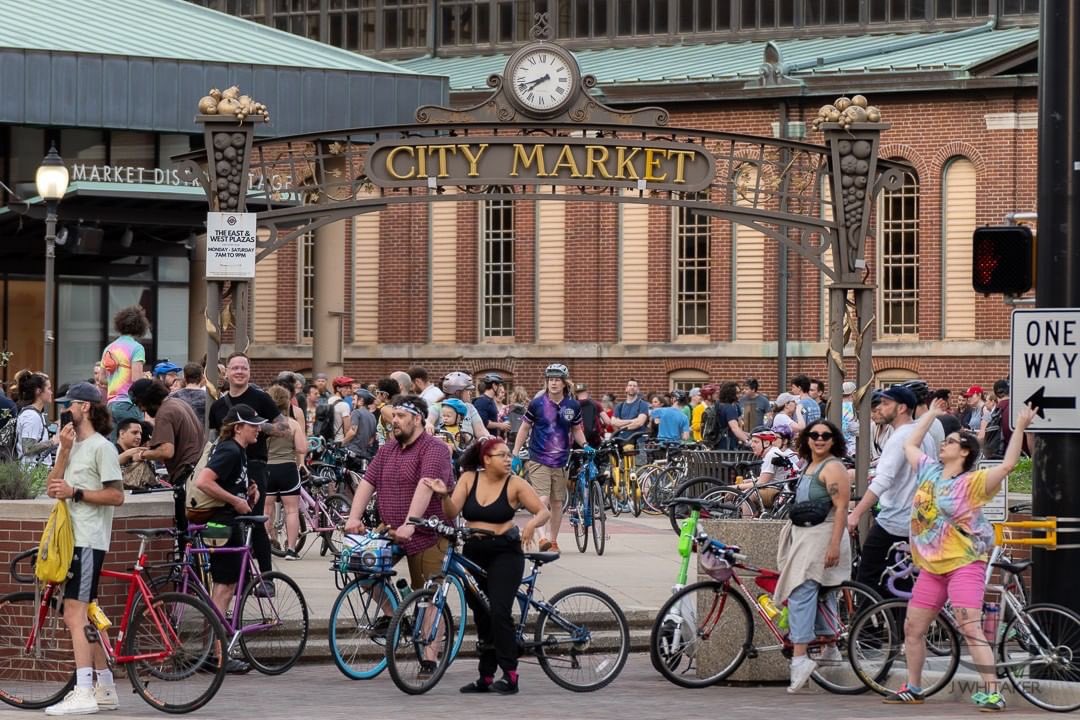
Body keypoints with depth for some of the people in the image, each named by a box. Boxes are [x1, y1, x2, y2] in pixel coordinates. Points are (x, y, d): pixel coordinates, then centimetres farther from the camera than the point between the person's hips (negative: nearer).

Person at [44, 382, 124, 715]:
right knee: (85, 617, 13)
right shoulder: (71, 444, 17)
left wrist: (75, 493, -18)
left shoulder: (101, 447, -8)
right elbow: (52, 488, 6)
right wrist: (64, 451, -4)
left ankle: (83, 693, -17)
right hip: (71, 538, 9)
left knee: (75, 616, -14)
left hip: (88, 541, -9)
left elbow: (116, 496, -14)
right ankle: (105, 689, 21)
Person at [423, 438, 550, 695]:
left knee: (499, 612, -17)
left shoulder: (514, 484, -5)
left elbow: (543, 512, -6)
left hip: (505, 554, -4)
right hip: (473, 553, 4)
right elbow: (452, 513, -4)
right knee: (481, 616, 9)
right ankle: (486, 678, 18)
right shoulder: (469, 479, 2)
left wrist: (532, 523, -27)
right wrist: (444, 495, -23)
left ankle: (509, 675, -12)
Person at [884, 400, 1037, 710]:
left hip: (963, 564, -8)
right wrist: (931, 414, 26)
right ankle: (913, 688, 27)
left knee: (970, 629, -19)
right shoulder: (930, 471, 10)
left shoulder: (971, 483, -11)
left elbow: (1007, 465, -24)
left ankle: (993, 693, -21)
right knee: (913, 628, 12)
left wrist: (1020, 428, -29)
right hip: (931, 567, 8)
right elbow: (910, 444, 26)